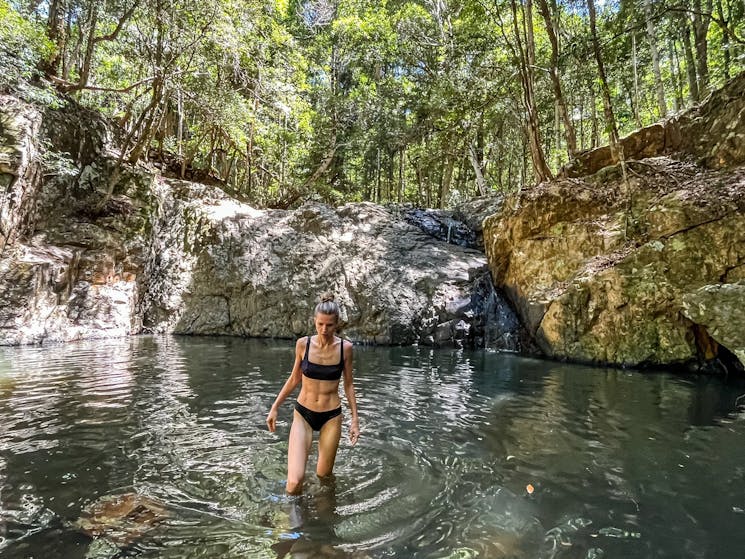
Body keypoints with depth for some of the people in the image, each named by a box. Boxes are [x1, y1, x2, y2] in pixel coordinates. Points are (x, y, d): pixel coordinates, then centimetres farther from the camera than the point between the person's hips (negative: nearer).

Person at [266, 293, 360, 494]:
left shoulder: (345, 348, -8)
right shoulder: (303, 344, -8)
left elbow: (348, 384, 3)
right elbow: (294, 379, 6)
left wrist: (355, 419, 2)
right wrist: (274, 407, 8)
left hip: (331, 417, 0)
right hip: (303, 414, 0)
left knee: (323, 476, 12)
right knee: (294, 482, -11)